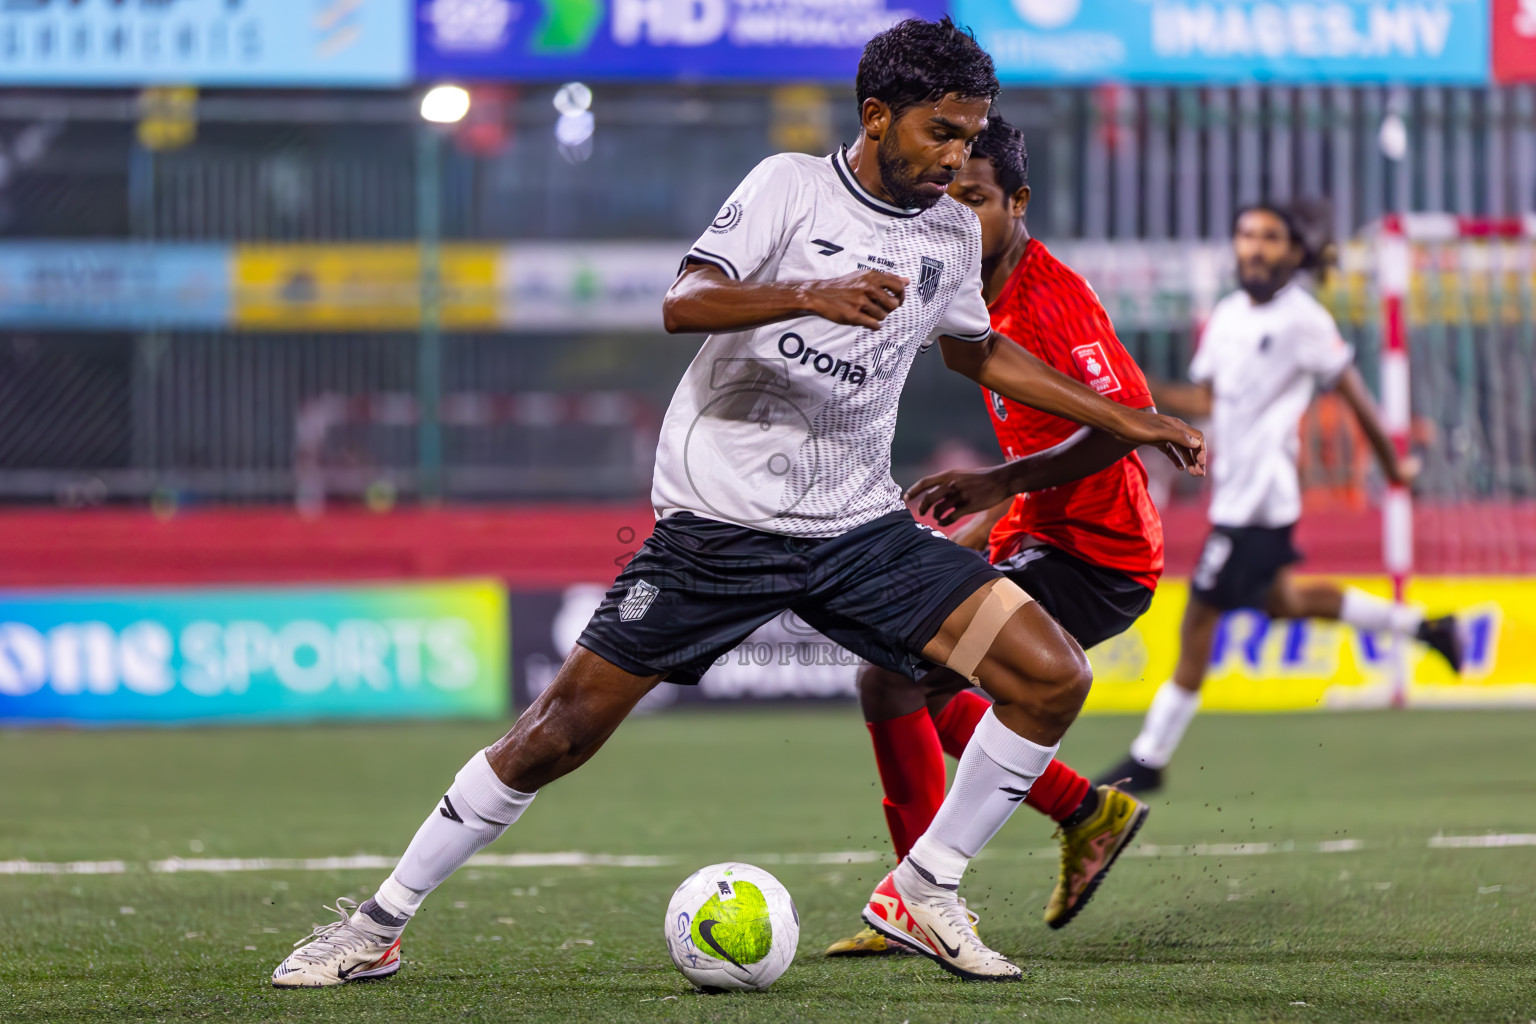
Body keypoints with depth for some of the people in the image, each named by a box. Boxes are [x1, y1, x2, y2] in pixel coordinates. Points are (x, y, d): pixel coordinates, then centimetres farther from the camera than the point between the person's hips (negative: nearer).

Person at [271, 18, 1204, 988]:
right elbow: (684, 304, -20)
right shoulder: (791, 187, -7)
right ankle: (377, 925, 8)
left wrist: (1126, 419, 26)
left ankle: (923, 892, 5)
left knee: (1052, 678, -10)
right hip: (722, 517, -5)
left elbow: (977, 352, 28)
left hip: (860, 526, 5)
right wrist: (810, 295, -36)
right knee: (562, 731, -6)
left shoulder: (953, 232, 9)